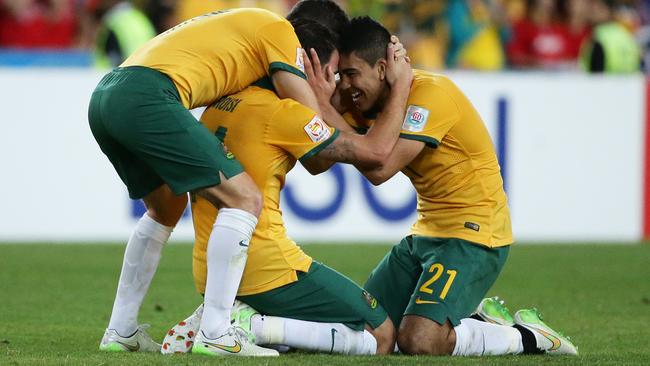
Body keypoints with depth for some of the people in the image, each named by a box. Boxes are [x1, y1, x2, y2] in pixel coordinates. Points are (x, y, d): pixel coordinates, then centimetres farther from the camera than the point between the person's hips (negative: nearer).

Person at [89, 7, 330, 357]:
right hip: (145, 97, -10)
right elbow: (312, 120, 1)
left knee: (167, 207, 28)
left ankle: (120, 331, 29)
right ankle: (217, 335, -11)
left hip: (104, 96, 10)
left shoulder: (240, 23, 34)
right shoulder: (278, 29, 8)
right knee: (243, 199, -6)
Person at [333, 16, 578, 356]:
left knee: (417, 341, -23)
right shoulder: (375, 101, 8)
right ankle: (479, 321, 17)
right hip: (425, 235, 9)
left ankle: (529, 337, -2)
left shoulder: (429, 93, -19)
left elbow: (379, 169, -29)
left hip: (473, 235, -9)